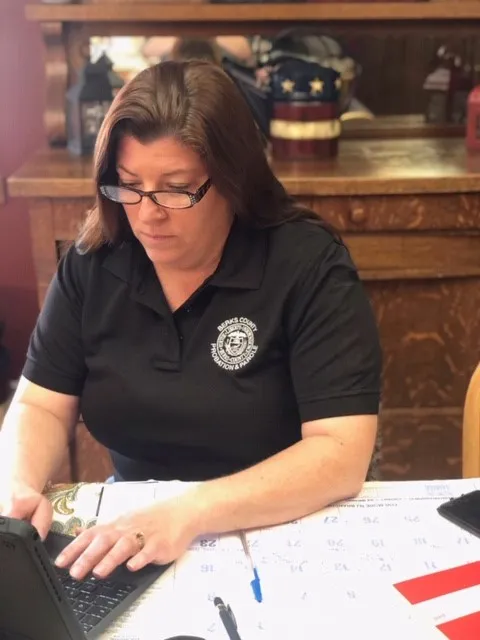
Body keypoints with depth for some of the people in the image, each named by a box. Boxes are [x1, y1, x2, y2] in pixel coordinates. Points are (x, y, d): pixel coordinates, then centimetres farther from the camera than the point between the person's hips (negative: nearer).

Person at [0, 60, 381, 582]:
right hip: (130, 533, 3)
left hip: (285, 538, -2)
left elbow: (343, 454, -20)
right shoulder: (92, 265, -2)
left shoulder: (308, 265, -14)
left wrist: (191, 513, -31)